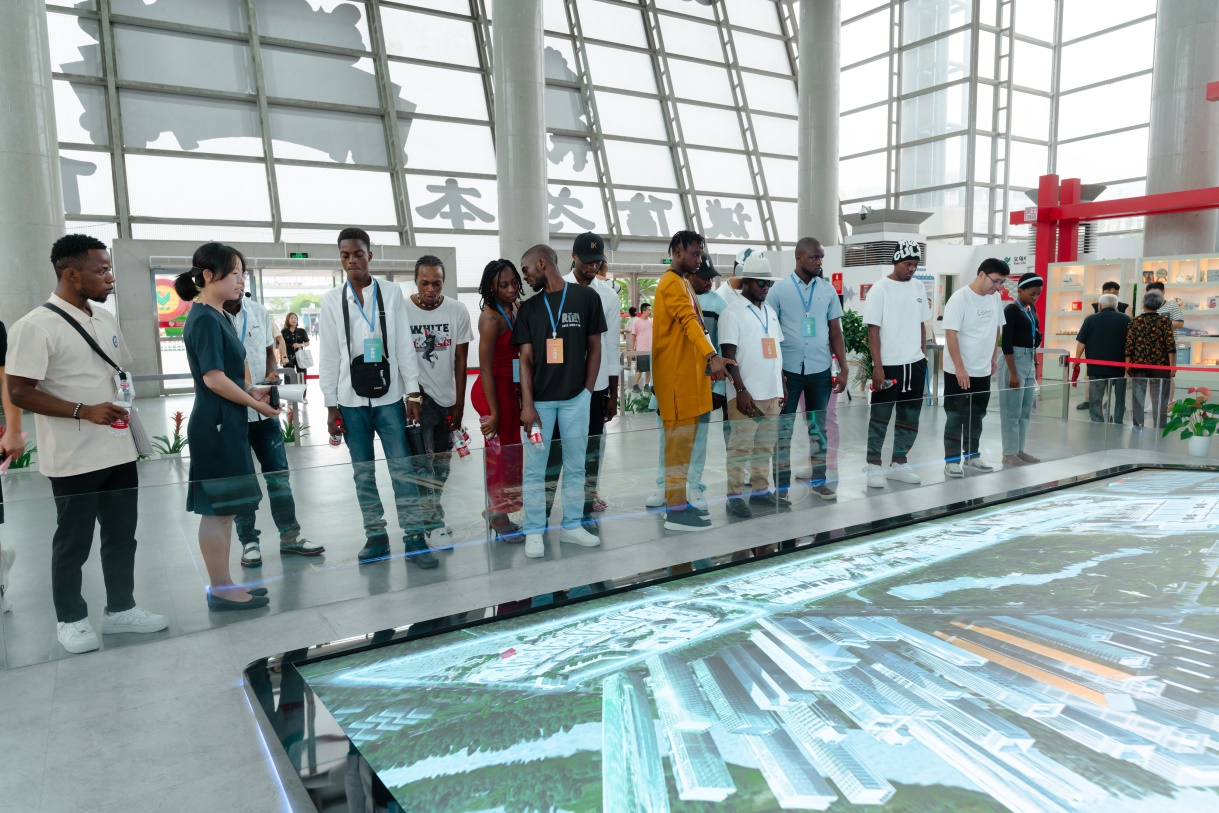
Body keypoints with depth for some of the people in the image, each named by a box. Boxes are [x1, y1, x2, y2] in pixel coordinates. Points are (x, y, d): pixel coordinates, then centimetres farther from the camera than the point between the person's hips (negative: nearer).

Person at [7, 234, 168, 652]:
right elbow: (19, 392, -16)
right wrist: (85, 411, -23)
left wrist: (123, 411, 12)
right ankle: (70, 618, 25)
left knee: (122, 534, 14)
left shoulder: (107, 319, 9)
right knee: (73, 542, 8)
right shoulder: (35, 326, -13)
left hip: (119, 451, 7)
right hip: (74, 459, -6)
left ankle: (120, 608, 29)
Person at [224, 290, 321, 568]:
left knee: (279, 474, 8)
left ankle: (289, 536, 19)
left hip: (264, 408, 4)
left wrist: (271, 373, -6)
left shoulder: (259, 312, 5)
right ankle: (249, 542, 18)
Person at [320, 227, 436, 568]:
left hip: (389, 397, -1)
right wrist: (331, 406, 1)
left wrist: (413, 393, -3)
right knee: (363, 473, 8)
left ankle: (414, 538, 4)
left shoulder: (391, 292, 2)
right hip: (351, 400, 1)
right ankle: (376, 537, 18)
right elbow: (329, 356, 4)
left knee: (402, 468, -2)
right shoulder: (332, 300, 4)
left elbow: (404, 345, 1)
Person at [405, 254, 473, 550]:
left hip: (447, 397, 3)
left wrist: (459, 404, -1)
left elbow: (460, 361, 0)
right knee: (423, 460, -9)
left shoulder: (457, 311, -4)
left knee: (442, 464, 13)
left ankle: (427, 512, 34)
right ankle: (434, 523, 1)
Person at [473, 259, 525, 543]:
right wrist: (493, 412, -18)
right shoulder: (492, 318, -17)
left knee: (509, 454, 16)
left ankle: (497, 512, 30)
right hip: (494, 391, -8)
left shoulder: (512, 310, 8)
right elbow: (486, 369, -18)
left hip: (510, 389, 8)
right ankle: (499, 519, 17)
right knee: (501, 455, 2)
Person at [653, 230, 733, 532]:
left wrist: (707, 359, 19)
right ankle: (675, 511, -4)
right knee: (680, 439, -8)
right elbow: (689, 322, -29)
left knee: (684, 439, 13)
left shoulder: (682, 282, 19)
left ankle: (678, 500, 20)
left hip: (687, 371, 10)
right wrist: (712, 355, -43)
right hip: (677, 373, -10)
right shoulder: (672, 284, -14)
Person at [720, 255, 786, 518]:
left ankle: (760, 490, 21)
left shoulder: (771, 312, 16)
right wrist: (741, 391, -17)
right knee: (741, 446, -3)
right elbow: (729, 356, -11)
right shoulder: (733, 313, -6)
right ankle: (735, 496, 5)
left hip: (772, 393, 7)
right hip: (746, 394, -7)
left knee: (765, 446, 11)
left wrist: (782, 386, 15)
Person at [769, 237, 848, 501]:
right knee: (783, 429, 5)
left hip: (820, 370, 3)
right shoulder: (779, 289, -3)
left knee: (818, 427, 12)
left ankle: (819, 480, 24)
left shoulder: (828, 290, 5)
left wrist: (844, 368, 2)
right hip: (789, 370, -2)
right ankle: (781, 485, 14)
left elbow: (836, 332, 8)